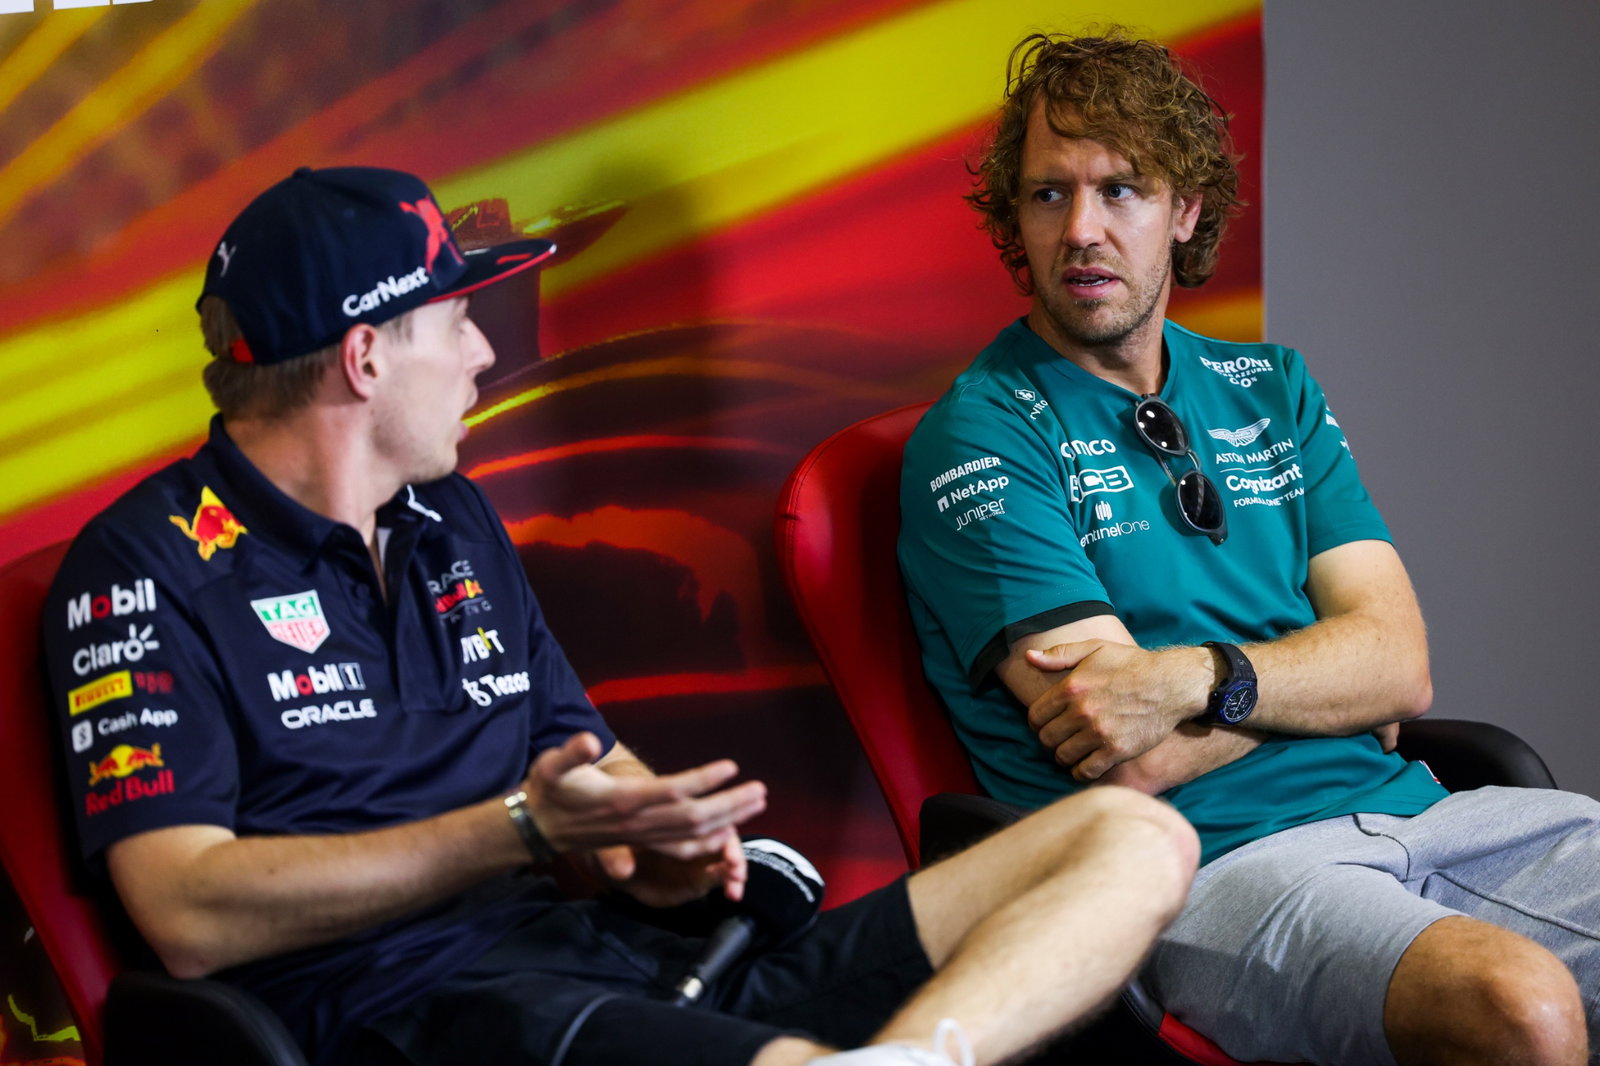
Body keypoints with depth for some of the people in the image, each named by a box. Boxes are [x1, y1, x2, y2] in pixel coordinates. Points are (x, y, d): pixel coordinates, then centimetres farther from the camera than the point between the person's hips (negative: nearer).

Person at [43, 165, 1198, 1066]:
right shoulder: (145, 567, 1)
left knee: (1136, 837, -12)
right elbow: (189, 914, -10)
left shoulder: (456, 521, 25)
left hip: (628, 956, 9)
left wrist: (651, 833, 3)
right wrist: (524, 829, -15)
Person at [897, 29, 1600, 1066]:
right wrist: (1323, 679, 4)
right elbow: (1135, 763, -11)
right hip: (1211, 859, -6)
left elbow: (1402, 667, 5)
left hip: (1406, 811, 6)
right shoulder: (975, 438, -2)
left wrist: (1200, 677, -13)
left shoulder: (1273, 388, 17)